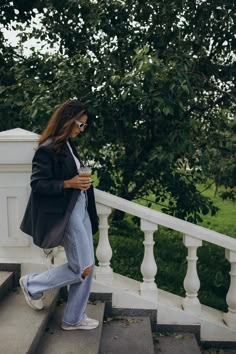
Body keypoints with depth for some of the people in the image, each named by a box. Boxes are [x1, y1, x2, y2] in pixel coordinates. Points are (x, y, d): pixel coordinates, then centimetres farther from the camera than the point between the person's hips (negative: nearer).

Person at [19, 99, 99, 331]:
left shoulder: (68, 145, 12)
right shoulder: (47, 149, -15)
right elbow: (37, 183, -18)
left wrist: (82, 179, 5)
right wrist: (68, 184, -24)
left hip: (81, 210, 9)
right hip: (65, 214, -9)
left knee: (87, 268, 11)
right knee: (82, 268, -2)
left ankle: (73, 319, 27)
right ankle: (32, 284, 19)